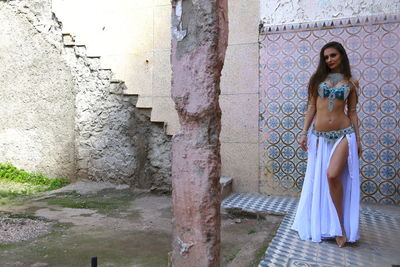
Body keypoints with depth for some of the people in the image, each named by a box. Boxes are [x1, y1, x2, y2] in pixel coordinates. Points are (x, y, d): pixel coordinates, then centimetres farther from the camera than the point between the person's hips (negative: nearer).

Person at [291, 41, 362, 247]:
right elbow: (311, 108, 7)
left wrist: (358, 139, 5)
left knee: (333, 175, -19)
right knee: (319, 179, 6)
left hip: (343, 134, -2)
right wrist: (304, 133, 1)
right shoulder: (317, 79, 9)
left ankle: (340, 225, -1)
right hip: (319, 135, 2)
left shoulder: (351, 82, 8)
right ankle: (321, 226, 23)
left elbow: (352, 112, 9)